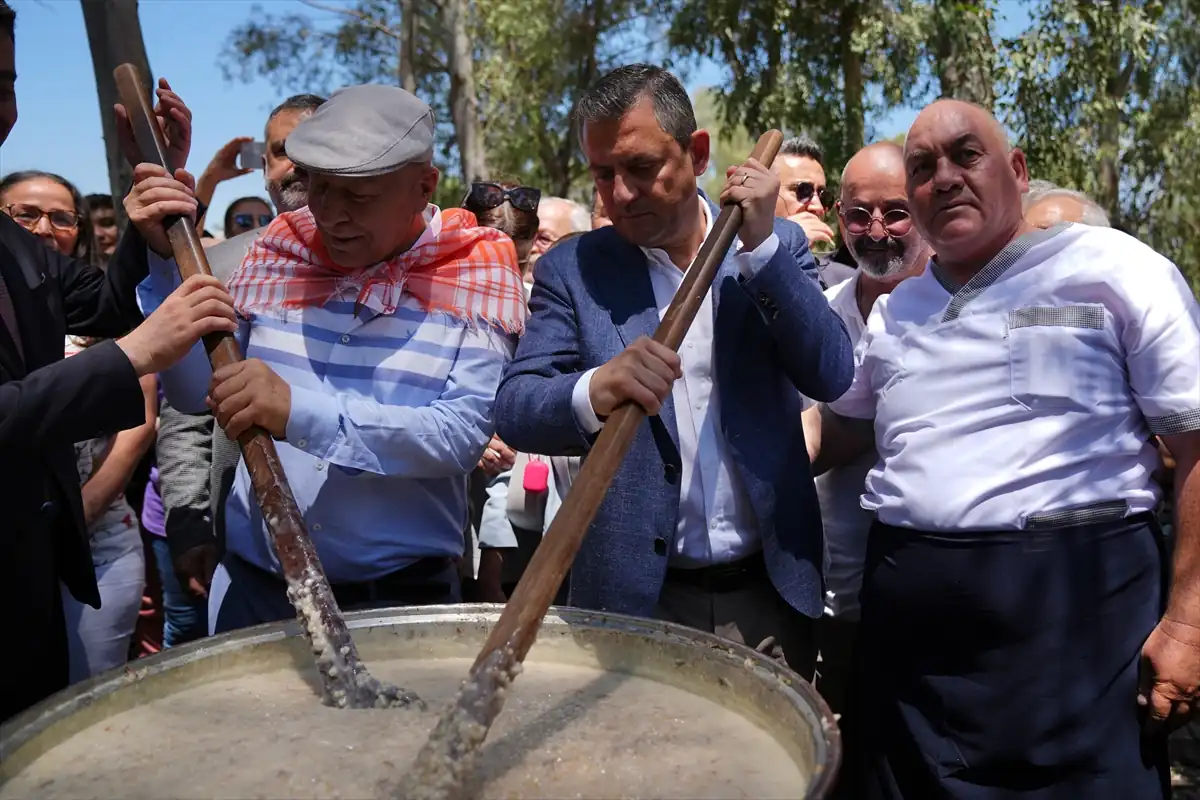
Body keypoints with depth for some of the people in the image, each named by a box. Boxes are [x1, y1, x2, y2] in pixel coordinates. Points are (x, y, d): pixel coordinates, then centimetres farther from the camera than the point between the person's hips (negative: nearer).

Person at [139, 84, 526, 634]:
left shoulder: (475, 276, -8)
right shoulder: (278, 253, 2)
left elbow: (464, 434, -20)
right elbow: (193, 393, 0)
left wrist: (300, 411, -30)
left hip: (402, 594, -3)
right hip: (255, 582, 3)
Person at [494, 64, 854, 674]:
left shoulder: (776, 246, 1)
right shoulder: (571, 269, -3)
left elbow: (831, 377, -9)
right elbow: (513, 409, -12)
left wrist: (762, 244, -17)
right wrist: (594, 392, -34)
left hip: (769, 586, 2)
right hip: (637, 596, -1)